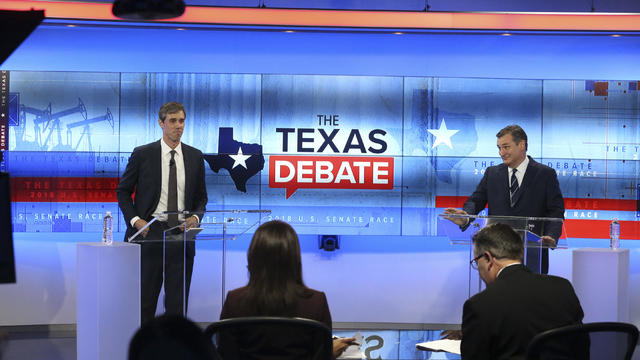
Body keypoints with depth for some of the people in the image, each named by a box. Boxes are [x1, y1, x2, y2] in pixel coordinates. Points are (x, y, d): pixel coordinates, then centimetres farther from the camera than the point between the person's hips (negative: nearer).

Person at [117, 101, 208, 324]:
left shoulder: (195, 156, 8)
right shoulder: (142, 154, 0)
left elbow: (201, 196, 16)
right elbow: (123, 191, 7)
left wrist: (196, 217, -5)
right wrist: (134, 220, -8)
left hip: (181, 235, 2)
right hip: (149, 231, -2)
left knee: (178, 300, 3)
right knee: (145, 299, 1)